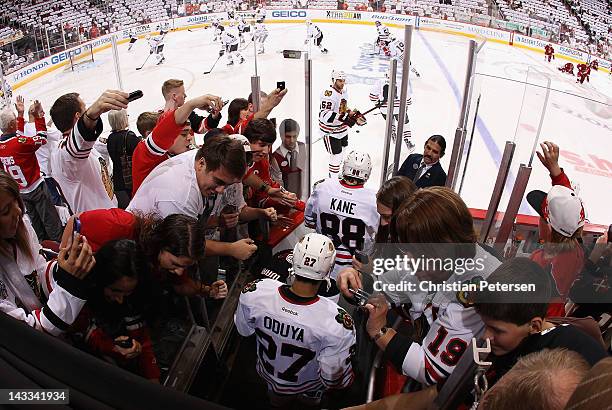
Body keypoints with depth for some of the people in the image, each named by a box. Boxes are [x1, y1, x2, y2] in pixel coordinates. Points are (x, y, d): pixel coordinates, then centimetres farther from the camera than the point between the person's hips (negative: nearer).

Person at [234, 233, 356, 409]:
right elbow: (334, 380, -28)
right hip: (308, 388, -2)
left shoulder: (255, 292, -34)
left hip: (268, 377, 3)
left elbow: (243, 330, -11)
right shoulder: (337, 323, -43)